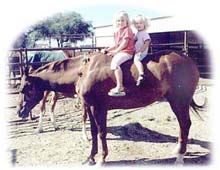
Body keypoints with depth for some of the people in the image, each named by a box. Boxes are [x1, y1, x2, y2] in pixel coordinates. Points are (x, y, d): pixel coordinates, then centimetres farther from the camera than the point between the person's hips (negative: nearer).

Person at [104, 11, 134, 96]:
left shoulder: (127, 30, -4)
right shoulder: (117, 32, 20)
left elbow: (125, 43, -13)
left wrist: (115, 51, -14)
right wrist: (108, 50, 14)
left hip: (126, 52, -10)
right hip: (119, 52, 10)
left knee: (115, 63, -29)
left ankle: (120, 87, -32)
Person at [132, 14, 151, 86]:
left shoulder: (144, 33, -10)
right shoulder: (137, 33, 17)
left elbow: (146, 43, -18)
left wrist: (141, 51, -23)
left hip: (141, 53, -10)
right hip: (136, 52, 10)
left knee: (136, 59, -32)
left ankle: (141, 74, -44)